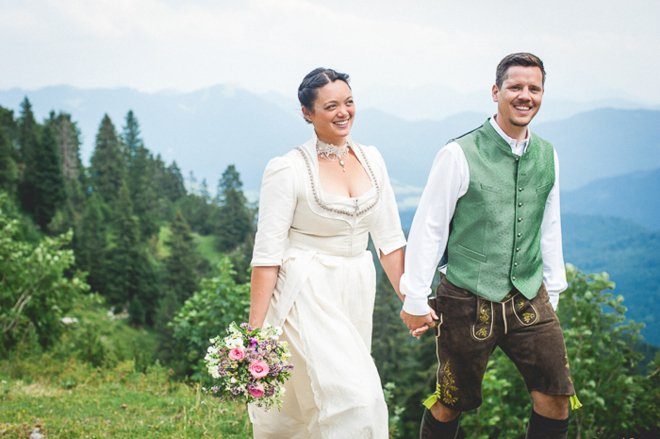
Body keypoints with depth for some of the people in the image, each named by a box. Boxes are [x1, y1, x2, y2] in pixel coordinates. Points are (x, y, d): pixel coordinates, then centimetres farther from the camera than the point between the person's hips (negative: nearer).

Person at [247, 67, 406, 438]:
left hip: (357, 293, 6)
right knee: (352, 397, -13)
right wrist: (256, 328, -14)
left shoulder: (371, 160, 5)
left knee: (309, 399, 12)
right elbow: (267, 253, -13)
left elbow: (390, 238, 10)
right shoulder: (288, 169, -12)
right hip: (307, 293, -5)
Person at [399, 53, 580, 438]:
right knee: (452, 403, 6)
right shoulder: (460, 155, -11)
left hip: (529, 301, 5)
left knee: (557, 398, 2)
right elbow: (428, 229, -8)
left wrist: (552, 290, 18)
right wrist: (415, 300, -6)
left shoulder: (547, 156, 5)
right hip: (469, 302, -5)